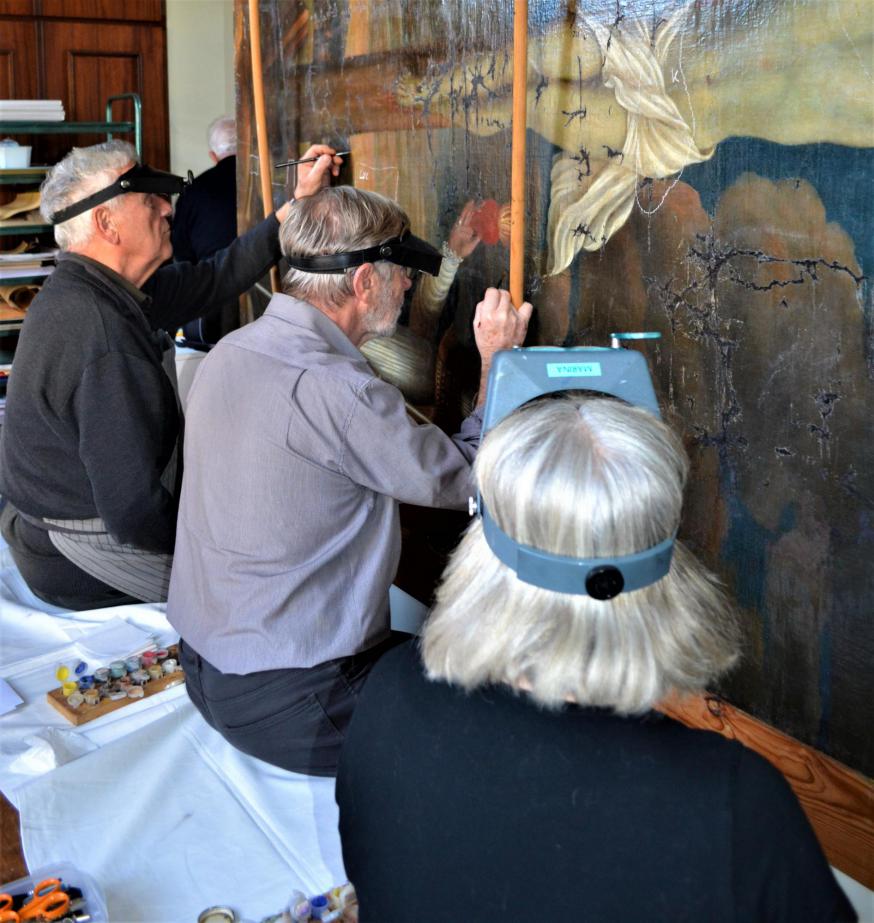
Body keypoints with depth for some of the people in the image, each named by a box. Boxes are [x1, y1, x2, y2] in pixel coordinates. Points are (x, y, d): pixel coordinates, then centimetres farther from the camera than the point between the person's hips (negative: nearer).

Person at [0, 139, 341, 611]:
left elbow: (212, 279, 5)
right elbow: (133, 513, -30)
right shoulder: (107, 342, -31)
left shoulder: (85, 290, -1)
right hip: (85, 560, -9)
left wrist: (298, 202, 3)